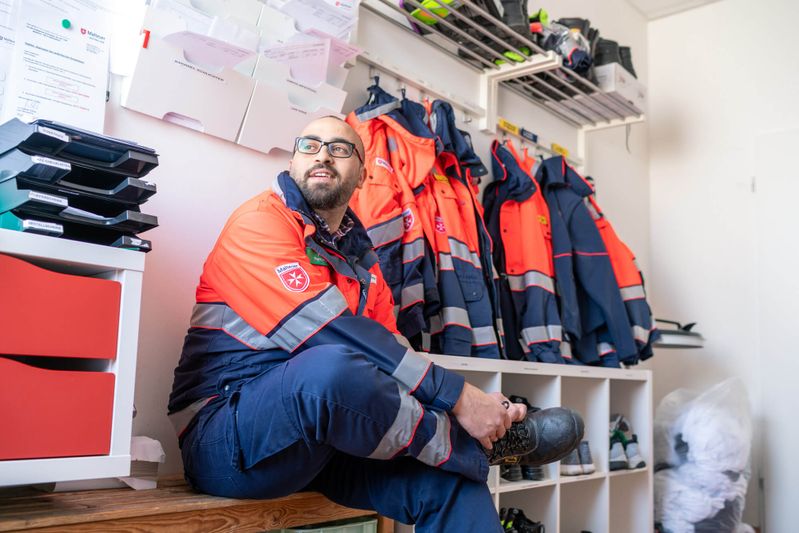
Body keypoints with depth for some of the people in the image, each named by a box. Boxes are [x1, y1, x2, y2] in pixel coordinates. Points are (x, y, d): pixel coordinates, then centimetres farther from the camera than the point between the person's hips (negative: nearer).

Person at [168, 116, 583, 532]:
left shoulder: (361, 255, 14)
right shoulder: (261, 220, -9)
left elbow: (387, 348, 7)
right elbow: (331, 332, -21)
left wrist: (476, 404, -10)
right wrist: (458, 396, -23)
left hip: (323, 439, 7)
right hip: (228, 436, -6)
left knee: (449, 479, -14)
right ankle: (475, 442, -12)